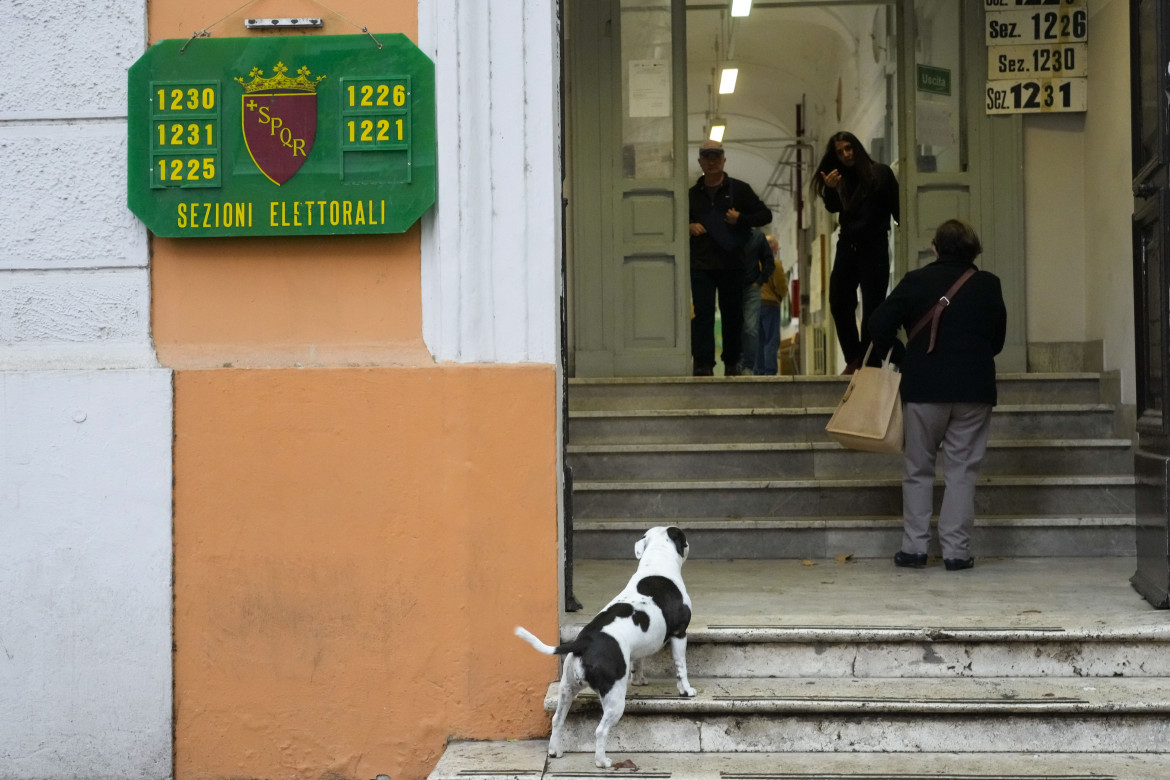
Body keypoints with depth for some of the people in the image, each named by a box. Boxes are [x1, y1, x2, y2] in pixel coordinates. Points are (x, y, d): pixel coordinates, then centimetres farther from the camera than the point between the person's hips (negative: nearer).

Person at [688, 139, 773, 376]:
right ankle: (703, 364, -7)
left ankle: (732, 363, 14)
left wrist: (741, 219, -9)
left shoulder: (739, 189, 8)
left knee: (733, 313, 4)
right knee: (702, 314, -6)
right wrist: (689, 227, 1)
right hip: (700, 265, 1)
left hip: (732, 264, -1)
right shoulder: (692, 194, 13)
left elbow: (765, 214, 7)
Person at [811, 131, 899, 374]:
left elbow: (897, 207, -2)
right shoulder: (840, 179, 12)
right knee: (839, 304, 3)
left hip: (874, 247, -4)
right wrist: (830, 190, -23)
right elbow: (834, 208, -4)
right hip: (847, 245, 5)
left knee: (872, 307, -2)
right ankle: (853, 360, 13)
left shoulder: (881, 172, 1)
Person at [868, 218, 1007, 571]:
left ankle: (914, 547, 7)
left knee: (918, 468, 9)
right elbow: (998, 339, 11)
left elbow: (879, 324, -5)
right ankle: (956, 550, 2)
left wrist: (897, 358, 11)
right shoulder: (988, 285, 3)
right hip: (975, 389, 1)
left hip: (923, 387, -1)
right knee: (962, 469, 5)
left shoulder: (916, 281, -1)